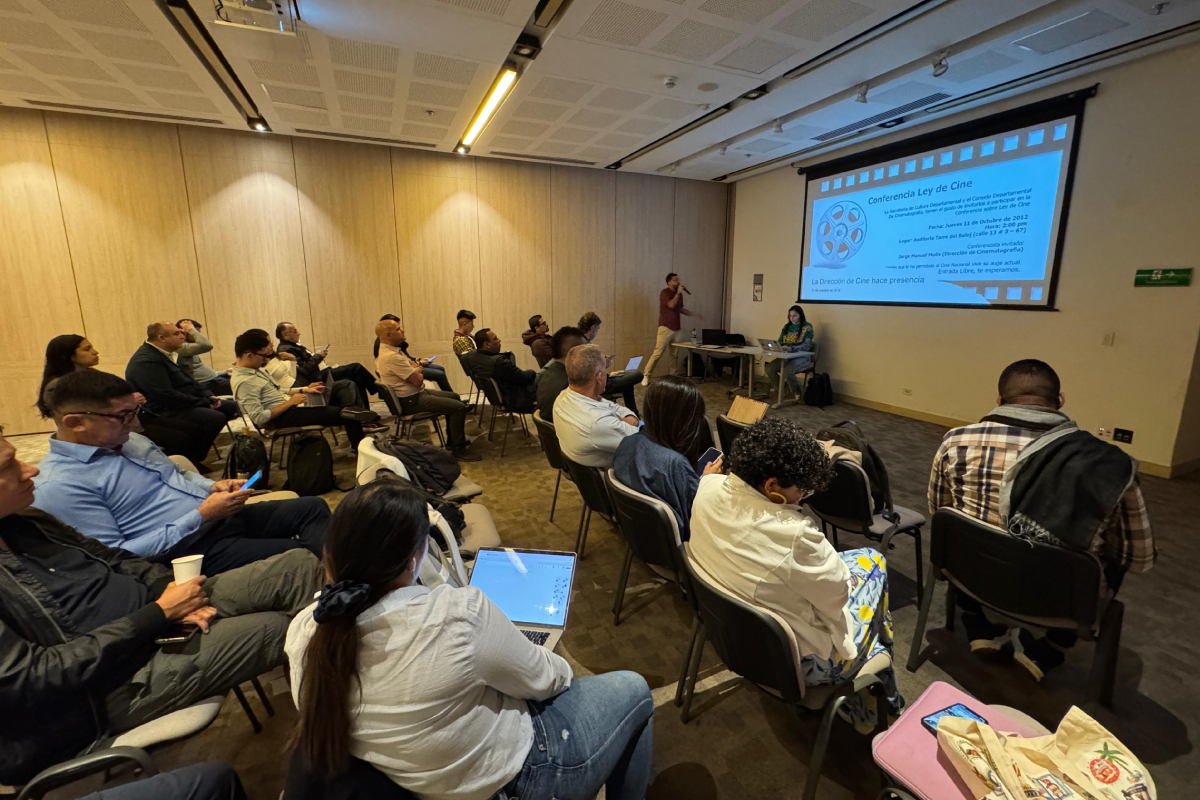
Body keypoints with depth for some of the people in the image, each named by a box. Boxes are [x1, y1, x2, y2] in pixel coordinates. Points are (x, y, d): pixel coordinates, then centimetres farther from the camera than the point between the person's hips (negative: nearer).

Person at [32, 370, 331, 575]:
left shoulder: (128, 440, 10)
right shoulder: (58, 486, -15)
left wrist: (213, 486, 0)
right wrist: (201, 516, -23)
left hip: (219, 517, 9)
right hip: (194, 550, -9)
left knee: (312, 507, -1)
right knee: (302, 555, -21)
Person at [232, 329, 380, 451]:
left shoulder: (255, 369, 10)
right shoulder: (244, 382, -20)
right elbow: (259, 418, -24)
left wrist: (305, 390, 12)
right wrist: (290, 402, -18)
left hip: (286, 406, 10)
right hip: (282, 416, -9)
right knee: (343, 413, -17)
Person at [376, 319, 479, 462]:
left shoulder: (393, 350, 9)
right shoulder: (391, 356, -24)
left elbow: (420, 370, 11)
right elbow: (417, 380, -24)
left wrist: (416, 369, -11)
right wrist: (417, 370, -3)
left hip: (416, 393, 11)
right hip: (411, 401, -11)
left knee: (454, 397, 23)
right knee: (459, 407, -16)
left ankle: (452, 441, 28)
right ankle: (458, 449, -5)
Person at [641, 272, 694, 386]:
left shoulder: (678, 294, 14)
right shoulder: (664, 293, -6)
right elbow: (671, 305, -20)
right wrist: (678, 293, -13)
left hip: (676, 328, 7)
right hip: (665, 327, -7)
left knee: (675, 354, 6)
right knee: (658, 353, -10)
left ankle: (673, 376, 15)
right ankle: (646, 376, -5)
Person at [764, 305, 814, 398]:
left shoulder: (807, 327, -5)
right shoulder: (787, 327, 13)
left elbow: (807, 346, -16)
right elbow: (779, 342, 13)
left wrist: (791, 348, -34)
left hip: (802, 357, -5)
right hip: (787, 356, 5)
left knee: (787, 371, -35)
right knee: (769, 368, -21)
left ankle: (796, 393, -5)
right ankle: (780, 390, 2)